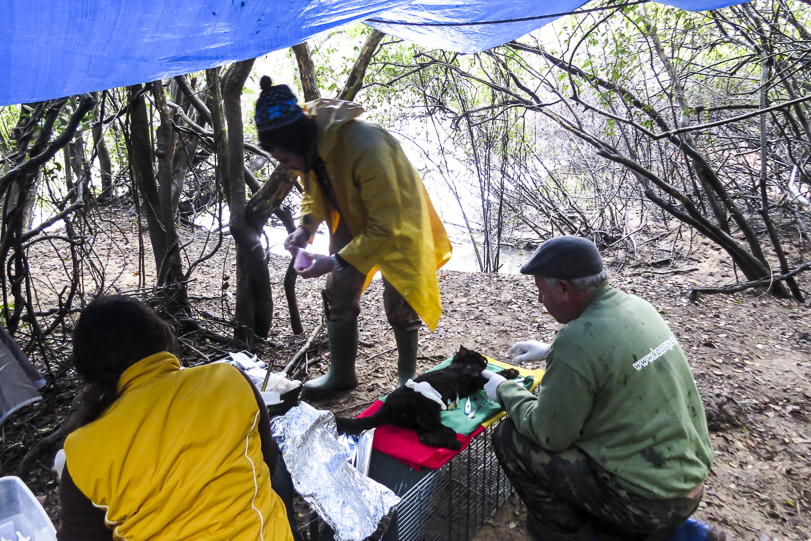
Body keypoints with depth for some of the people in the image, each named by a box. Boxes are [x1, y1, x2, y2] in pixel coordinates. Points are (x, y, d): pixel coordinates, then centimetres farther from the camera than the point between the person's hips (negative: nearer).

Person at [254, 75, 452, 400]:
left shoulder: (366, 147, -40)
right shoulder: (309, 139, -16)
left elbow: (386, 226, -36)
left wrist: (336, 262, -36)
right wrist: (306, 227, -14)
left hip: (397, 224, -7)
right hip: (353, 220, 7)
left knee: (399, 304, -1)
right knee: (338, 295, 8)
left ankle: (407, 377, 23)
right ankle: (341, 373, 25)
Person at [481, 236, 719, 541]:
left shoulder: (575, 342, -27)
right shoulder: (637, 307, -2)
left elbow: (548, 435, -16)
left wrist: (505, 391, -2)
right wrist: (551, 352, 21)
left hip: (647, 500, -8)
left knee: (509, 438, -5)